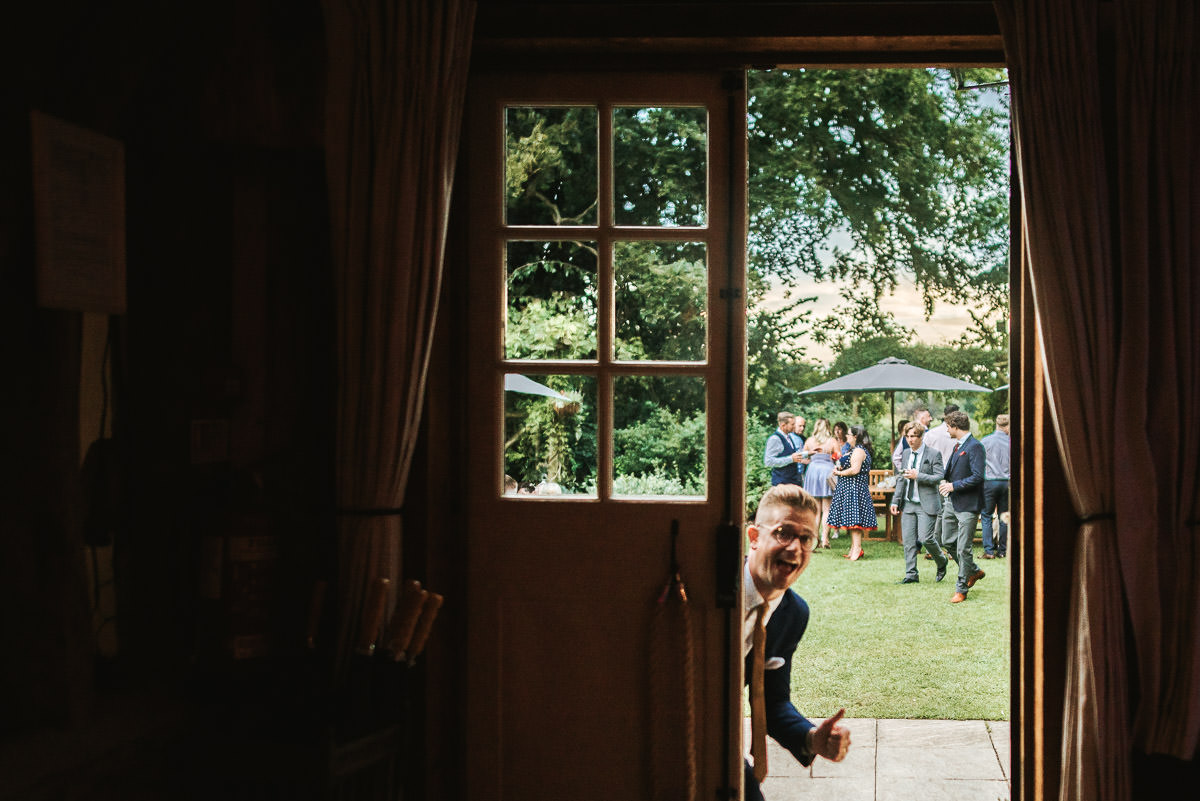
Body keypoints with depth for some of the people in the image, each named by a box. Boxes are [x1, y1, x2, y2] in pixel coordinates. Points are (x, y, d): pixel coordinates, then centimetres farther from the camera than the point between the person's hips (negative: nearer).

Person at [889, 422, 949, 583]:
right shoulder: (906, 454, 13)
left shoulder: (933, 454, -6)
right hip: (908, 504, 6)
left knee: (925, 538, -10)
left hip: (926, 504, -6)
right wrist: (896, 500, 12)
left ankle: (942, 563, 19)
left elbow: (939, 477, -12)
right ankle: (911, 575, 9)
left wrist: (918, 476, -19)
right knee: (908, 540, 2)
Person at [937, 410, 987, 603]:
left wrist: (954, 485, -17)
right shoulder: (957, 446, 14)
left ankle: (961, 589, 6)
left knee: (963, 548, -3)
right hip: (951, 501, 9)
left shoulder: (974, 447, -15)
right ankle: (974, 571, 33)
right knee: (948, 541, 15)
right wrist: (945, 480, 7)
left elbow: (977, 476, -22)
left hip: (967, 505, -9)